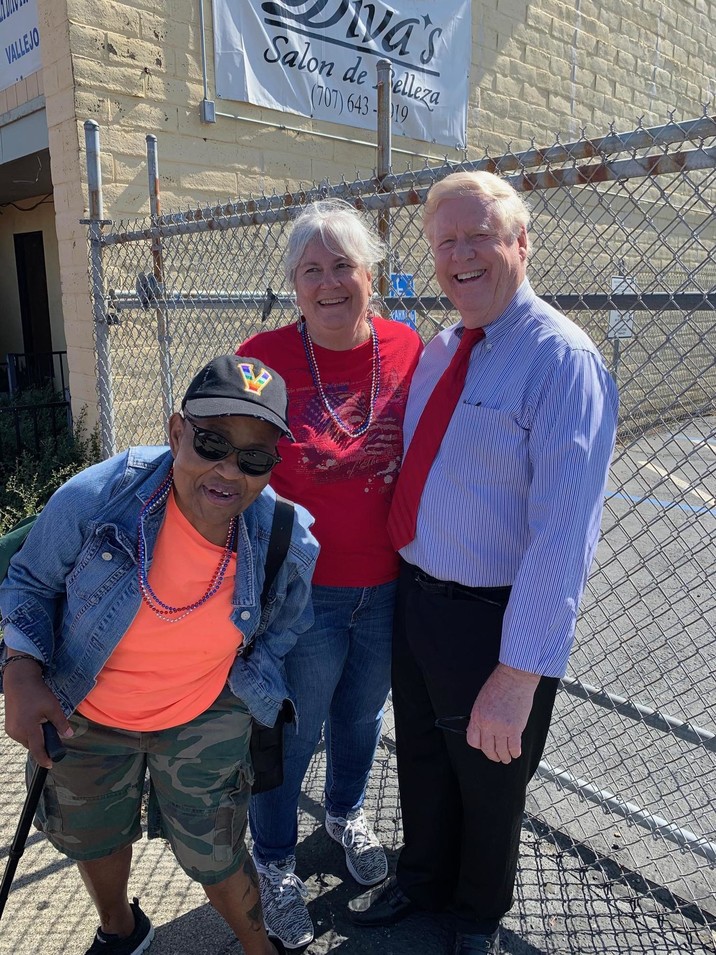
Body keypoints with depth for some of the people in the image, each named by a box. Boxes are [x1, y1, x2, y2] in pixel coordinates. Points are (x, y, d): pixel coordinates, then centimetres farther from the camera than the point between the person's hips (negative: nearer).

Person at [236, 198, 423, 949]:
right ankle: (274, 860, 45)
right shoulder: (263, 358, -14)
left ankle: (346, 813, 57)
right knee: (290, 733, 15)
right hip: (301, 593, -3)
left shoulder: (407, 350, -5)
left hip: (389, 589, 4)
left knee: (363, 713, 26)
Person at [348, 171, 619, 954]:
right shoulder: (438, 350, 5)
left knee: (488, 779, 19)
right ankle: (421, 878, 56)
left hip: (490, 620, -6)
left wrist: (519, 674, -26)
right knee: (421, 758, 26)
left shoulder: (562, 360, -20)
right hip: (413, 595, 6)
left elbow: (563, 532, -25)